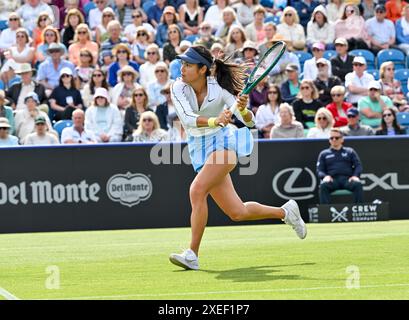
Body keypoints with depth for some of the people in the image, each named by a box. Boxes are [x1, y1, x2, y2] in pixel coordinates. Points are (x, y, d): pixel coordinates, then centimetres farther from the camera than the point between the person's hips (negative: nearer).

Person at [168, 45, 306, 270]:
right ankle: (285, 212, 32)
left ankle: (192, 255, -25)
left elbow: (249, 121, -14)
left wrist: (243, 110, -36)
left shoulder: (219, 89, -16)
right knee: (237, 213, 7)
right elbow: (187, 119, -26)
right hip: (198, 150, 5)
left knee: (197, 190, -28)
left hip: (222, 143, -5)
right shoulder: (178, 88, -10)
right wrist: (213, 121, -42)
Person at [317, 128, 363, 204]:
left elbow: (358, 165, 15)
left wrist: (355, 176, -8)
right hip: (332, 179, 0)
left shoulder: (350, 152, 24)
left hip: (348, 178, 0)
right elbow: (319, 170, 16)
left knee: (358, 184, -34)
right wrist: (325, 176, -9)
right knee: (323, 185, -35)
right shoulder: (324, 154, 24)